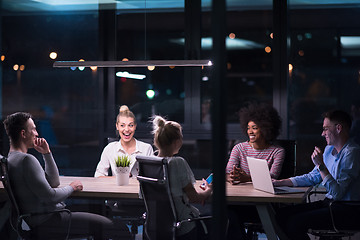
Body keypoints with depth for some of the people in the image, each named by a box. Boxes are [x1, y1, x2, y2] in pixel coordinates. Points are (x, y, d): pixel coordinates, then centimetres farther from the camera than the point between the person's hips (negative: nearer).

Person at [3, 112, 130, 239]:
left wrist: (46, 153, 9)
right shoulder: (26, 160, -19)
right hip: (46, 222, -11)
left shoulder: (11, 159, 15)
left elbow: (54, 182, 18)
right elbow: (49, 196, -22)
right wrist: (71, 188, -4)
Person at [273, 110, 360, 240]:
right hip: (328, 203, 9)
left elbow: (337, 193, -23)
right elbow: (312, 177, 22)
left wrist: (321, 165, -22)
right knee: (282, 214, -2)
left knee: (295, 222, -22)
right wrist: (281, 182, 14)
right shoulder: (329, 149, 13)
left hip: (346, 210, -9)